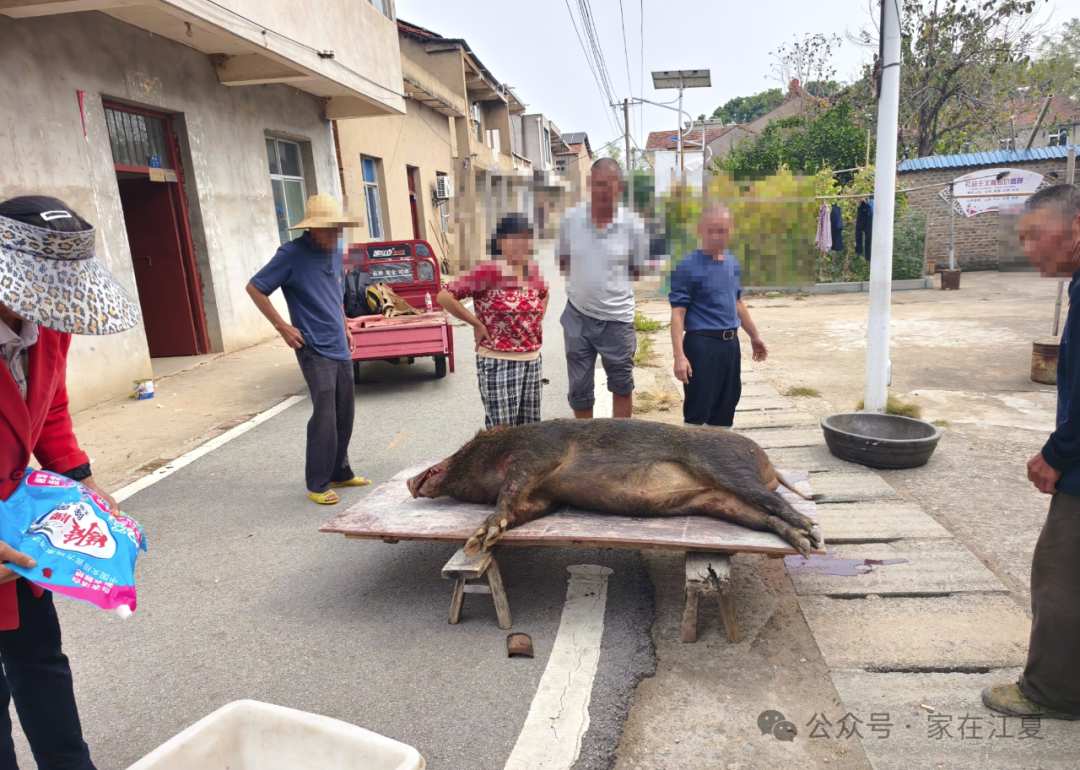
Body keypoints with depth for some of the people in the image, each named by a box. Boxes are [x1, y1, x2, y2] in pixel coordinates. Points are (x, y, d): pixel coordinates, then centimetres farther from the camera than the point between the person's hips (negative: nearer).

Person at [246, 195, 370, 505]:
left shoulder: (335, 251, 11)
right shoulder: (292, 254, -10)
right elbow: (255, 288, -7)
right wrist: (283, 327, -9)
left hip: (340, 348, 7)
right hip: (314, 349, -7)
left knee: (345, 414, 11)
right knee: (325, 416, -10)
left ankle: (339, 473, 26)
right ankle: (317, 485, 2)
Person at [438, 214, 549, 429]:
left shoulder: (533, 271, 4)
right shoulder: (488, 272, -15)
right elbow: (444, 296, -17)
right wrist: (477, 325, -13)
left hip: (532, 361, 6)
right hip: (498, 363, -6)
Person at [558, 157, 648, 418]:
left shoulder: (632, 225, -9)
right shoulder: (571, 218, -5)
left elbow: (637, 270, 2)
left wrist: (611, 280, -3)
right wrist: (582, 280, 0)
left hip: (616, 318, -1)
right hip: (577, 316, 2)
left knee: (622, 385, 15)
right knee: (579, 388, 13)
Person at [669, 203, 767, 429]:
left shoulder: (733, 262, 9)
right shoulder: (688, 266, -12)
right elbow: (678, 313, -16)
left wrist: (754, 336, 27)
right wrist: (679, 355, -23)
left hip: (731, 343, 7)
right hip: (702, 344, -7)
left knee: (726, 408, 15)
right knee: (698, 411, -1)